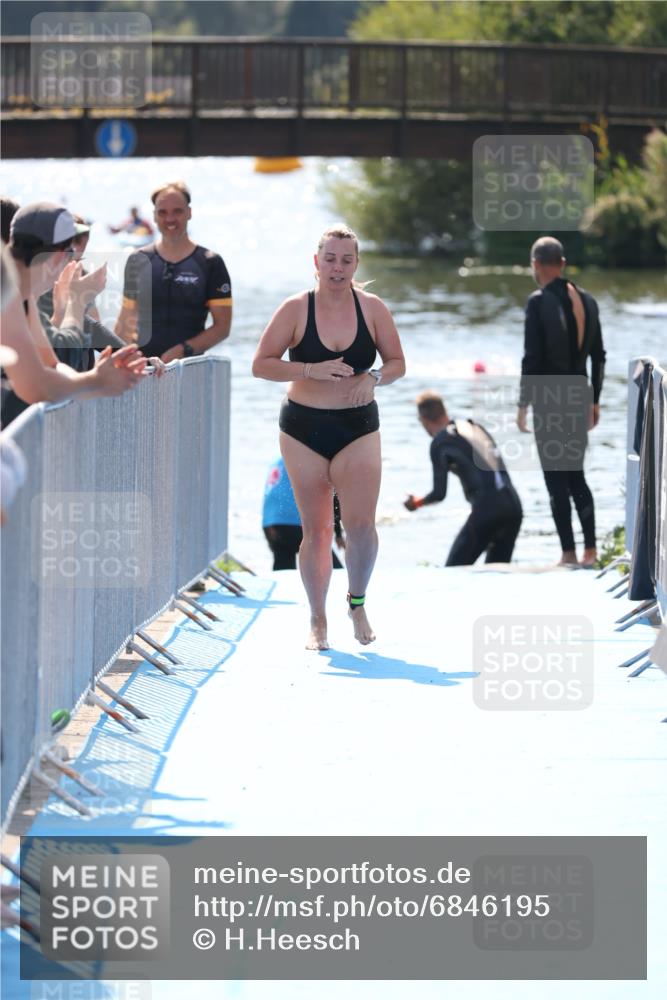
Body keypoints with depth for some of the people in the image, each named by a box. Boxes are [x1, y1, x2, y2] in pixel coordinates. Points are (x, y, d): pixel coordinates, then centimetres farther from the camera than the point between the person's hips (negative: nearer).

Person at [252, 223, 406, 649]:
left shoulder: (373, 308, 0)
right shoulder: (295, 309, -4)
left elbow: (398, 363, 7)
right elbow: (261, 364, -6)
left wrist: (374, 378, -14)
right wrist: (312, 370, -19)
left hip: (358, 427, 0)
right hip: (304, 428, 0)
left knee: (361, 524, -14)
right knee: (316, 530, 2)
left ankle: (358, 602, 11)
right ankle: (318, 619, 16)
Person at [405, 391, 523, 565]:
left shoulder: (441, 442, -2)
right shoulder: (476, 428, 18)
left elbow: (439, 494, -1)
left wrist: (416, 503, 18)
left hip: (486, 511, -7)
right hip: (513, 507, 7)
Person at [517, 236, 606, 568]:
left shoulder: (538, 302, -12)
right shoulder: (586, 301, 7)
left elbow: (532, 357, -15)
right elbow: (598, 357, 12)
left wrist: (523, 404, -9)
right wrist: (594, 400, 21)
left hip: (550, 400, -6)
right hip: (580, 398, 6)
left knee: (556, 479, -1)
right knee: (576, 475, 16)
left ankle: (569, 555, -3)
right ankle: (590, 550, 13)